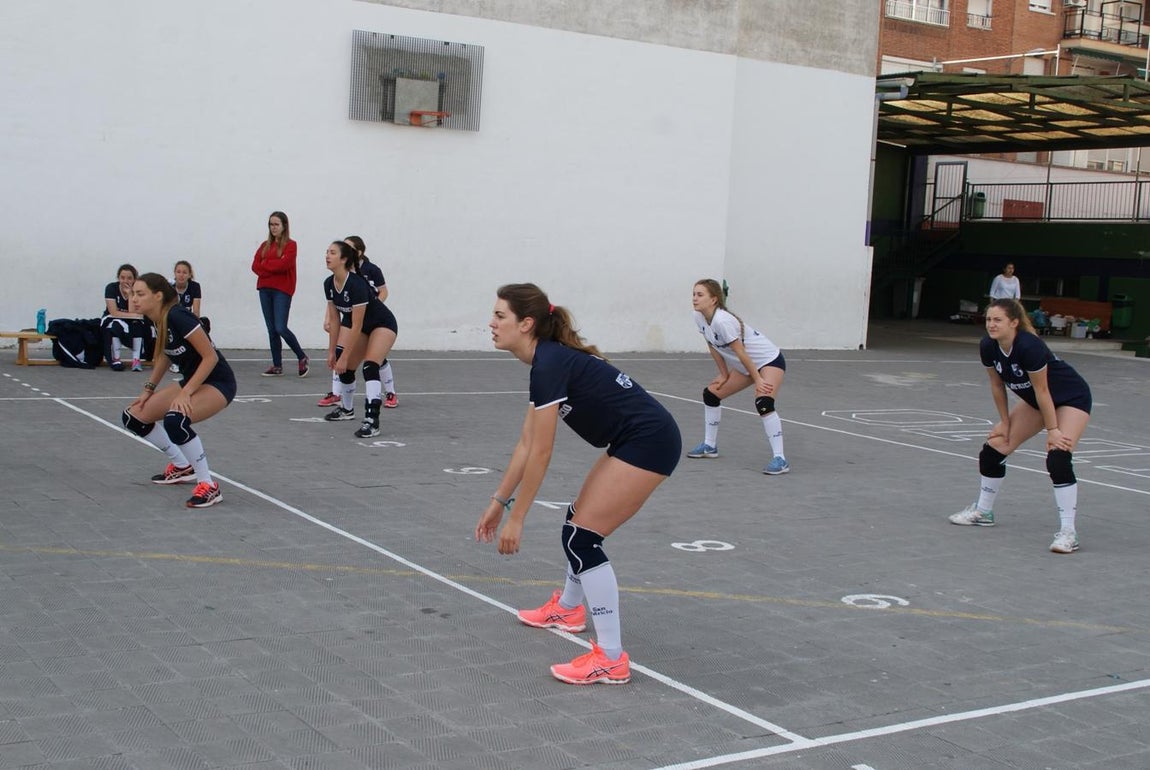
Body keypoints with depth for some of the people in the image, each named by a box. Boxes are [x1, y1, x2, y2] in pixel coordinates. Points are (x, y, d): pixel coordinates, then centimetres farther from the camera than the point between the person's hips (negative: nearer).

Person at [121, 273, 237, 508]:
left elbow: (211, 357, -25)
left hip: (217, 382, -9)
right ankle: (182, 467, 25)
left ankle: (209, 486, -21)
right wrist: (149, 389, 10)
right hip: (191, 380, 9)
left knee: (175, 420, -35)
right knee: (134, 417, 7)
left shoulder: (177, 317, -26)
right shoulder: (156, 319, -1)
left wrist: (185, 393, -26)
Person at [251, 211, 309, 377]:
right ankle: (277, 366, 10)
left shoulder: (290, 245, -1)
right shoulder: (265, 245, 14)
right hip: (265, 289, 6)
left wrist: (265, 264, -5)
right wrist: (274, 267, -12)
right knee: (271, 330, 5)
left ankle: (302, 357, 7)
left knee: (281, 328, -12)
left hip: (282, 290, -5)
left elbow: (284, 264, -16)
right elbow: (255, 266, 3)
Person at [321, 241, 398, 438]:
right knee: (345, 369, 7)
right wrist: (332, 351, 1)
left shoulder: (356, 284, -34)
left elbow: (356, 326, -30)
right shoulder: (329, 284, -11)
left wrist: (344, 357, -27)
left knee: (369, 366, -27)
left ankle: (372, 421, -33)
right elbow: (335, 320, 0)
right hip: (358, 325, 8)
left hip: (383, 324, -8)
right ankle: (347, 409, 34)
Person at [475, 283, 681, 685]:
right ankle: (568, 609, 47)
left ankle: (611, 660, -6)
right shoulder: (548, 360, 10)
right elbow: (526, 443, 15)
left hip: (649, 443, -10)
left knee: (581, 537, -10)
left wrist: (516, 518, -11)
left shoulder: (549, 365, -19)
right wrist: (498, 502, 17)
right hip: (636, 441, 10)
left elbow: (540, 454, -17)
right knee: (579, 519, 23)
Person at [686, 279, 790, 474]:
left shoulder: (722, 320, -31)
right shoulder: (699, 318, -7)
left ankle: (780, 459, -29)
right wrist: (724, 375, 7)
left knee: (763, 403, -30)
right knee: (711, 394, 11)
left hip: (769, 360, -10)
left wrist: (758, 380, -22)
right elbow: (713, 348, 5)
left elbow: (740, 352, -27)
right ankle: (709, 446, 27)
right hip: (743, 365, 10)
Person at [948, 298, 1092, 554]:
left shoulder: (1029, 346, -34)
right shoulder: (988, 347, -15)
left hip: (1072, 398, -8)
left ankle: (1068, 532, -23)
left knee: (1058, 458, -26)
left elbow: (1042, 391, -28)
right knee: (994, 448, 5)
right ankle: (983, 512, 25)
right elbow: (997, 385, 0)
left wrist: (1052, 430, -22)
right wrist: (1005, 422, 4)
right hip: (1034, 400, 8)